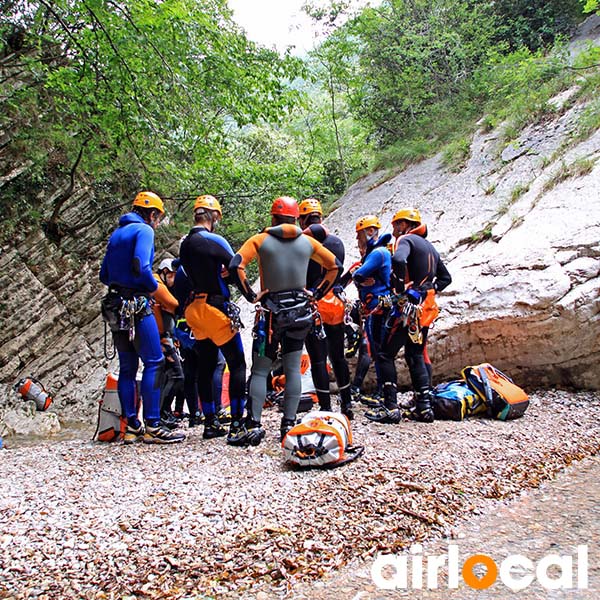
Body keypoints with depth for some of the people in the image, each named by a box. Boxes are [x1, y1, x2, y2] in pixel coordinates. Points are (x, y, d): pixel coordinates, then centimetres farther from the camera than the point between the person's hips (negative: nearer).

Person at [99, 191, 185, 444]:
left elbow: (104, 275, 18)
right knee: (153, 362, -5)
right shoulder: (144, 230, -6)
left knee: (127, 367, 10)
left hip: (116, 307, 8)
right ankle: (152, 426, -5)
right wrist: (153, 286, -5)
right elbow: (141, 266, -21)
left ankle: (131, 426, 14)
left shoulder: (116, 233, 19)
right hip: (138, 307, -8)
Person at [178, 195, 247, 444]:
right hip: (216, 308, -8)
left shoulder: (185, 244, 10)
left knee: (205, 366, 13)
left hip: (195, 309, 8)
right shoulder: (213, 240, -13)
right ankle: (236, 426, -4)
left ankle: (210, 423, 20)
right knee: (237, 365, -2)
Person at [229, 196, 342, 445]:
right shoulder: (308, 242, 5)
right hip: (300, 311, 3)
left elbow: (235, 266, -15)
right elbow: (334, 266, 13)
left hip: (271, 312, -3)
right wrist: (316, 294, 12)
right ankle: (289, 424, 8)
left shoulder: (261, 240, -4)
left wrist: (251, 295, -8)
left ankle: (254, 425, -1)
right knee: (293, 370, 7)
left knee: (260, 371, 4)